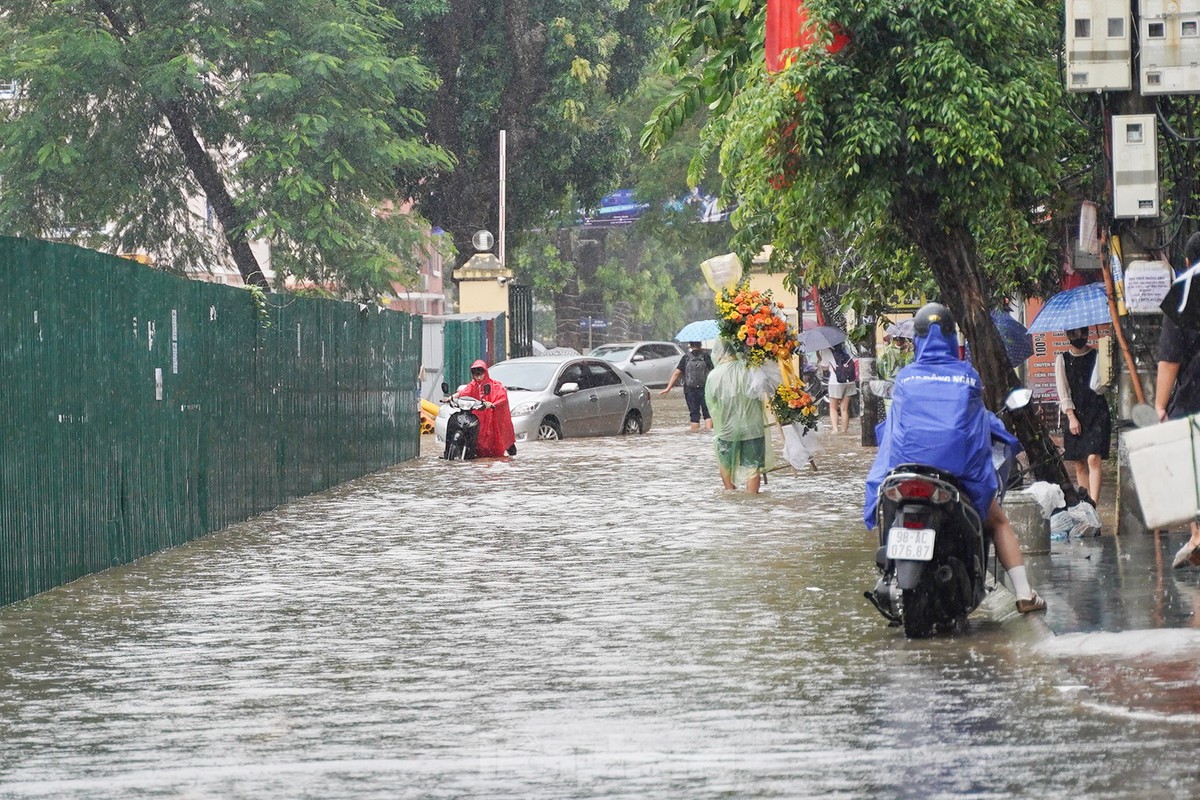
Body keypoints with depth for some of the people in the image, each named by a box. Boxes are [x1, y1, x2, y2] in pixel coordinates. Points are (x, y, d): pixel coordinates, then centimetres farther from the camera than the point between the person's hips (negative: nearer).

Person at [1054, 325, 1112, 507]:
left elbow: (1097, 387, -7)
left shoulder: (1097, 356, 1)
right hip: (1075, 414, 3)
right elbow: (1063, 391, 4)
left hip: (1097, 412, -3)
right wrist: (1071, 417, -4)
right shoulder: (1062, 359, 8)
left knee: (1094, 458, -17)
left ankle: (1092, 504, -25)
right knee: (1079, 463, 5)